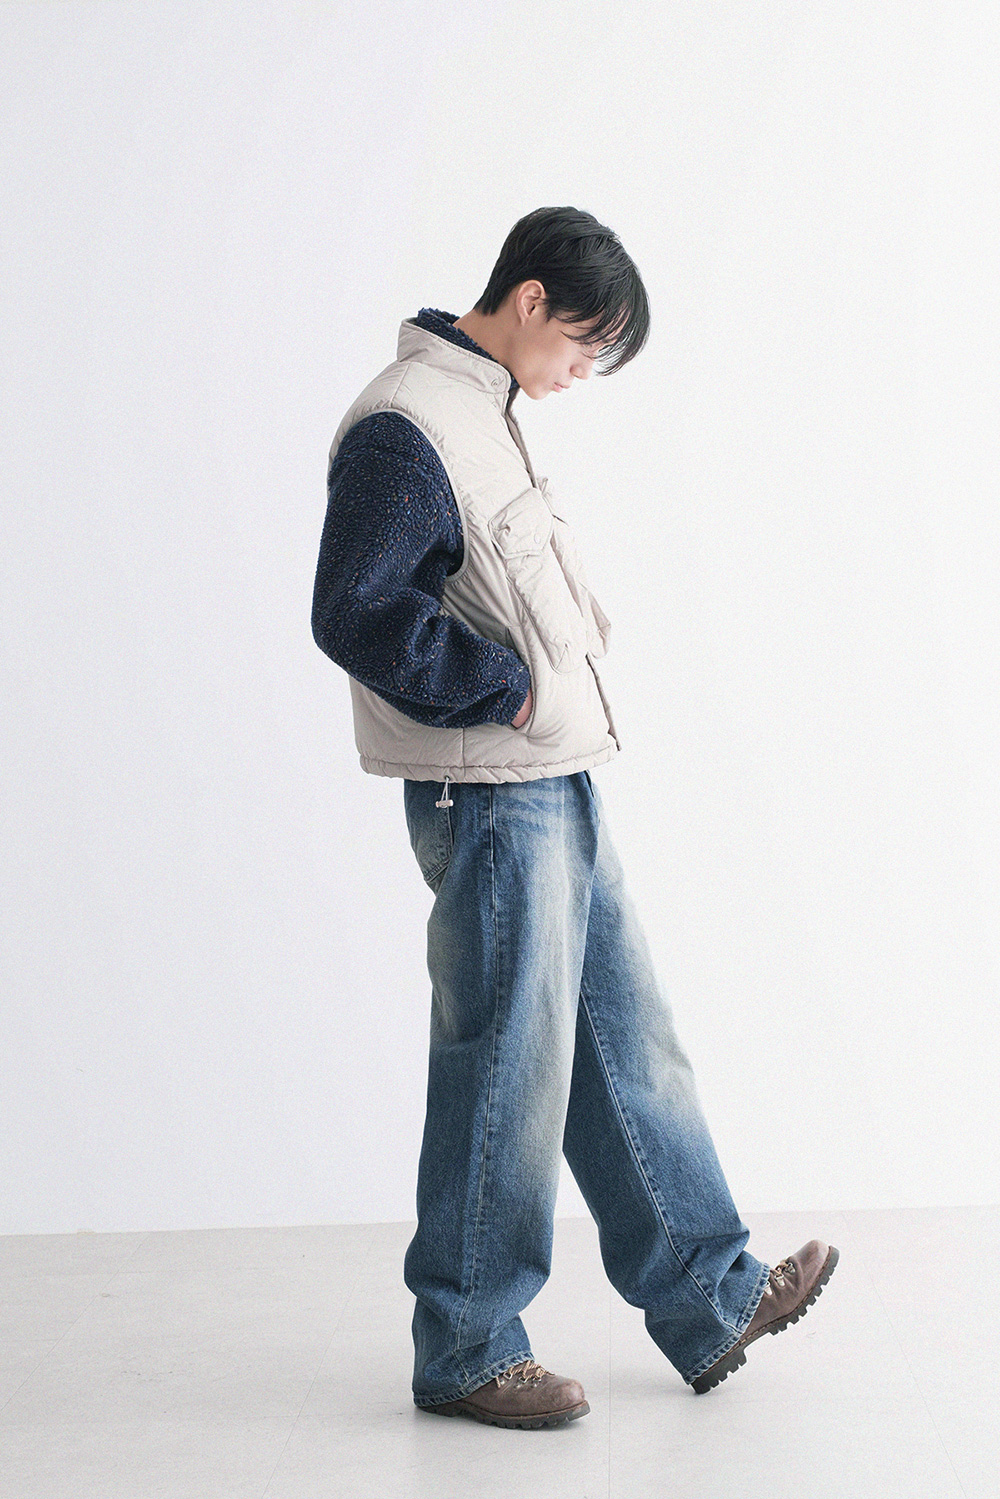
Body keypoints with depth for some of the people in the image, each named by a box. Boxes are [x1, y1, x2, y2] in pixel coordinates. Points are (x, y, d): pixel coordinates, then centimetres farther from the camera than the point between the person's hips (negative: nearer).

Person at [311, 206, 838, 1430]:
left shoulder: (482, 411, 16)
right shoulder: (405, 427, -15)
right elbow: (353, 614, -23)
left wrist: (568, 643, 9)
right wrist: (503, 691, -17)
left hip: (555, 788, 10)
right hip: (488, 798, -10)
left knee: (627, 1043, 15)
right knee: (509, 1066, -1)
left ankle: (710, 1302, 26)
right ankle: (465, 1351, 14)